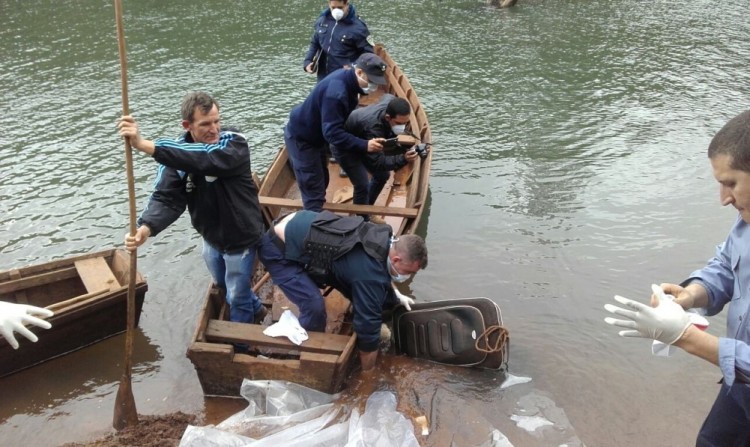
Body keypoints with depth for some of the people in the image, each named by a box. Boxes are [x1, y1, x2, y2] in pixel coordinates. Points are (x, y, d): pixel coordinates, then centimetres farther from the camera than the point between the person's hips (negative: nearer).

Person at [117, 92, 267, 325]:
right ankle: (255, 310, 57)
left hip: (241, 238, -5)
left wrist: (146, 145, -55)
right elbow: (166, 198, -22)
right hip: (210, 238, 6)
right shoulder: (176, 153, -13)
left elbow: (203, 158, -47)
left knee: (237, 297, 13)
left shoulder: (235, 144, -27)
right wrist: (146, 227, -43)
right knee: (223, 286, 29)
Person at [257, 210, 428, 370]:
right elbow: (368, 328, -19)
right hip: (277, 248, -9)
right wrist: (369, 373, -7)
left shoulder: (382, 239, -3)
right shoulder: (369, 274, -29)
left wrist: (396, 295, 20)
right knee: (314, 305, -20)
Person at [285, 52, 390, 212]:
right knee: (314, 190, -8)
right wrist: (364, 145, -40)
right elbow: (332, 132, -37)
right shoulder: (336, 92, -35)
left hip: (316, 135, 10)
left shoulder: (347, 77, -6)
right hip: (301, 139, -10)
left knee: (322, 180, 22)